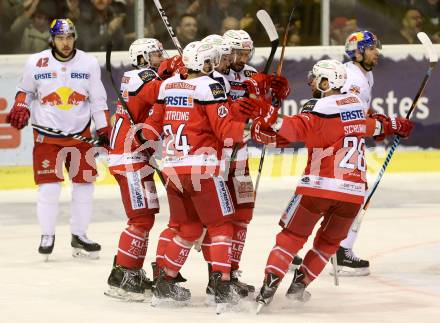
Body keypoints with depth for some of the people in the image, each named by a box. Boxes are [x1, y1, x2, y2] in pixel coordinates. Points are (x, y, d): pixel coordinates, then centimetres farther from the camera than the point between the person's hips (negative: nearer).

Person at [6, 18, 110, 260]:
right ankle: (47, 236, 8)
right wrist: (20, 108, -7)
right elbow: (25, 91, 12)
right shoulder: (36, 63, -4)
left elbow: (98, 100, 3)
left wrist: (104, 130, -1)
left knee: (84, 185, 4)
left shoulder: (89, 63, -1)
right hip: (46, 135, -2)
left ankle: (79, 236, 16)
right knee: (49, 187, -6)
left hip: (80, 134, 2)